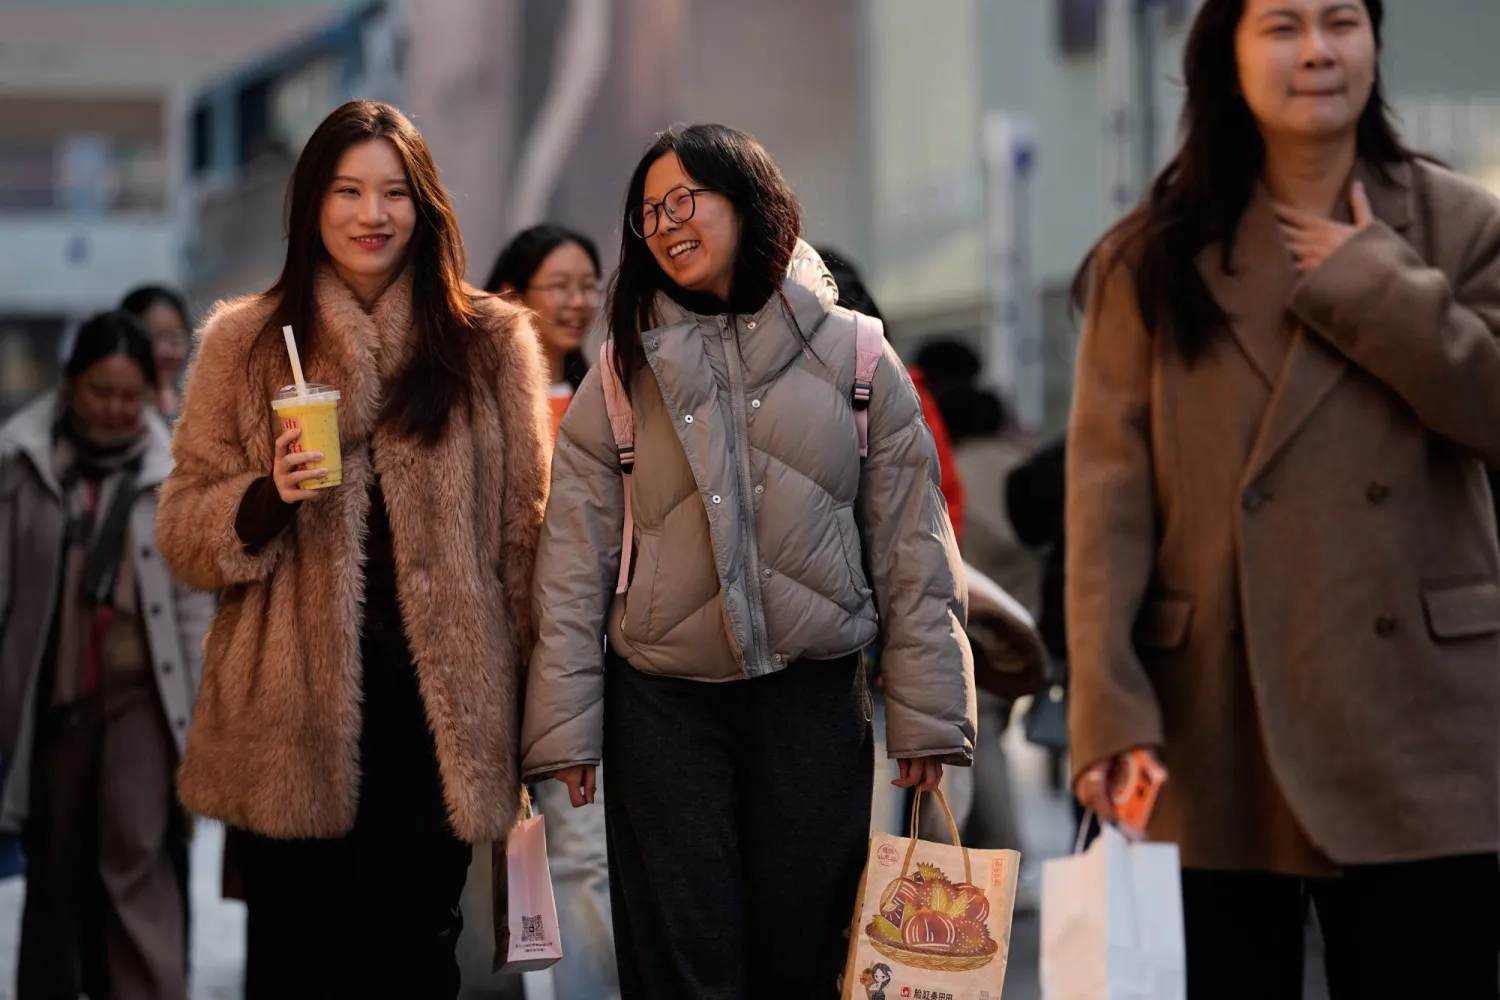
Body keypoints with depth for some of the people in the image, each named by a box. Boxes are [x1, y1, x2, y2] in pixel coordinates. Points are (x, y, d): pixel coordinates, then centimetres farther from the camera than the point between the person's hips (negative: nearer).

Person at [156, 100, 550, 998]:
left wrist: (525, 715, 2)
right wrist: (268, 497, -14)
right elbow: (183, 534, 7)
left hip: (437, 712, 0)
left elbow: (524, 534, 6)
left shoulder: (492, 344, 4)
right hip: (292, 722, 0)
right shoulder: (246, 344, 6)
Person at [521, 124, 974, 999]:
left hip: (814, 699, 0)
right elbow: (575, 564, 2)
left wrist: (928, 716, -1)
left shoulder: (854, 358, 3)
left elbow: (913, 550, 2)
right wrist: (565, 725, -3)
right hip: (663, 705, 0)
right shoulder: (625, 375, 5)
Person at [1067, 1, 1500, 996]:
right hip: (1221, 728, 0)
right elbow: (1109, 485, -3)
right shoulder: (1155, 257, 5)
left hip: (1418, 730, 1)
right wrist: (1111, 711, -12)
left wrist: (1371, 281, -8)